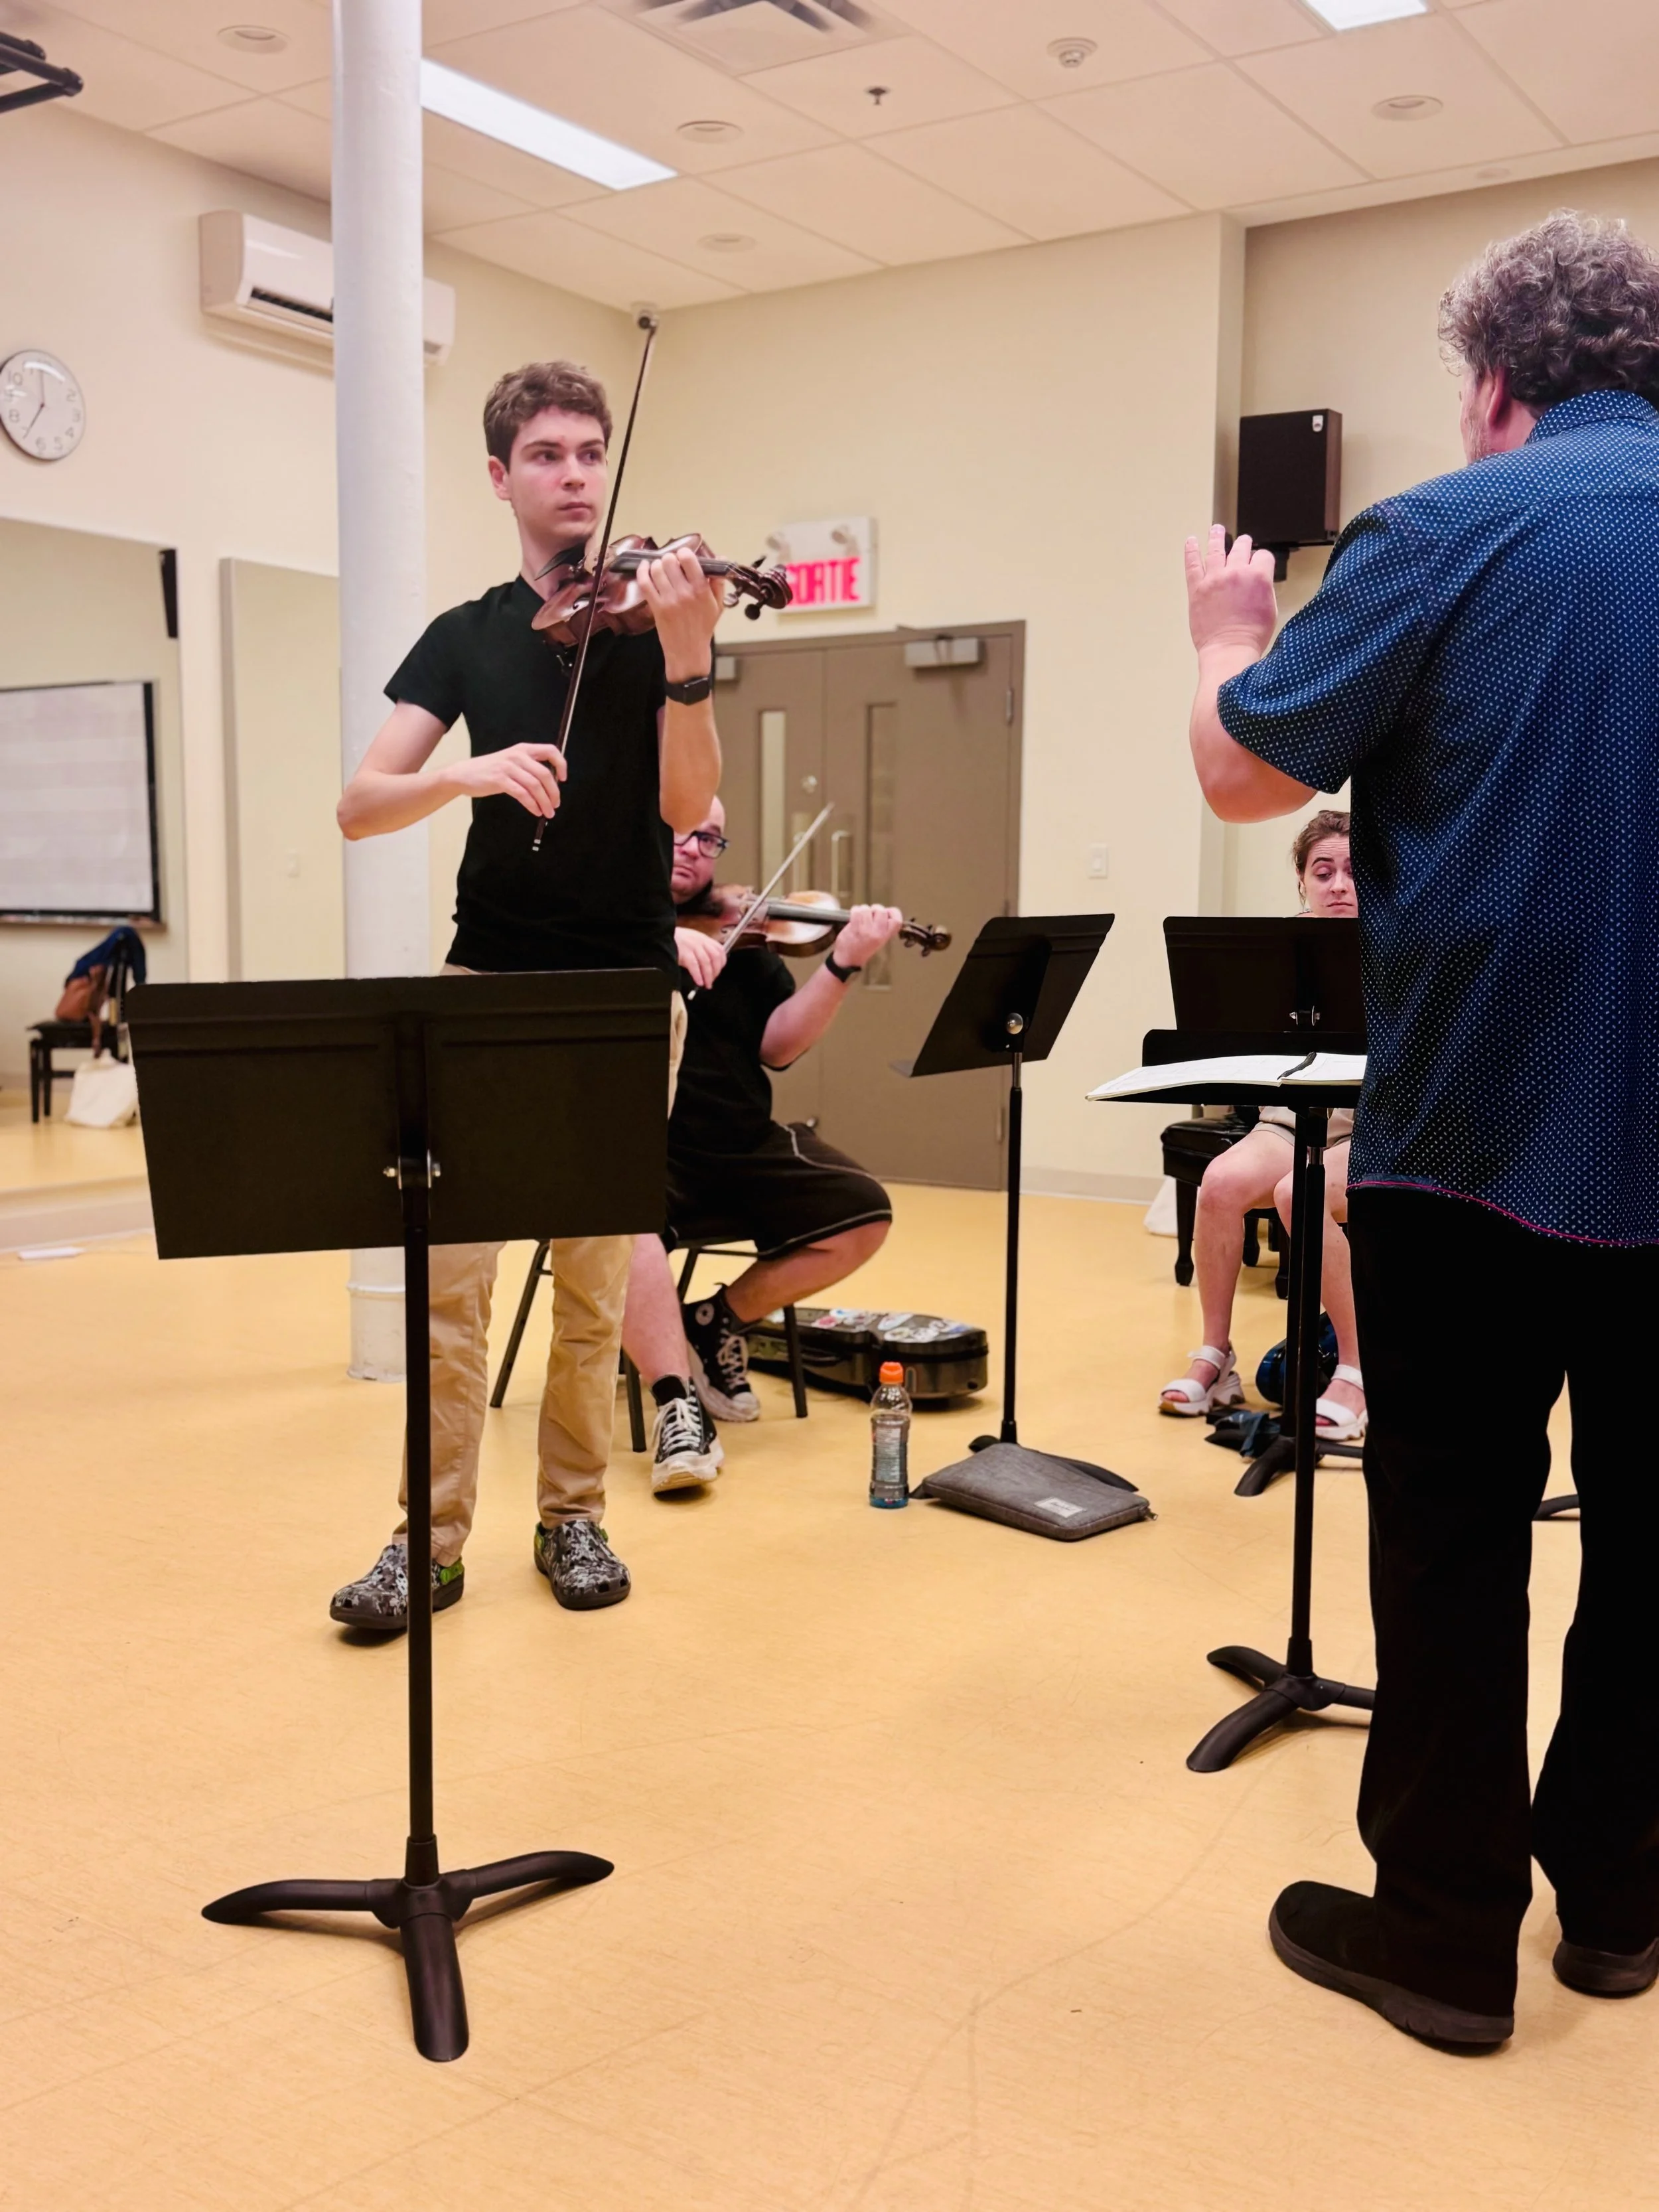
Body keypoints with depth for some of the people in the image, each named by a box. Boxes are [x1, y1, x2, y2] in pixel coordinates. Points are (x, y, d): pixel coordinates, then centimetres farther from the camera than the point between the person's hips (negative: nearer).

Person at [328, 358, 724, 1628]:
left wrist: (687, 655, -25)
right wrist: (468, 773, -20)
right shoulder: (466, 638, 8)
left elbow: (687, 804, -10)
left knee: (597, 1273, 5)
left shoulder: (656, 613, 4)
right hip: (490, 984, 1)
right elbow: (362, 806, -1)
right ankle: (433, 1535, 7)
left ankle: (574, 1513, 19)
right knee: (451, 1269, -3)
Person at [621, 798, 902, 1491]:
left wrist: (842, 966, -11)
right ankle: (676, 1403, -26)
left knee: (863, 1212, -7)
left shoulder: (736, 933, 13)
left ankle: (721, 1321, 10)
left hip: (738, 1149, 5)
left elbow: (778, 1045, 2)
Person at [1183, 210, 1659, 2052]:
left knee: (1452, 1527, 6)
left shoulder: (1444, 534, -8)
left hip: (1479, 1122, -5)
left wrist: (1228, 631, 14)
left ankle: (1447, 1932, 16)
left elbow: (1240, 773, -4)